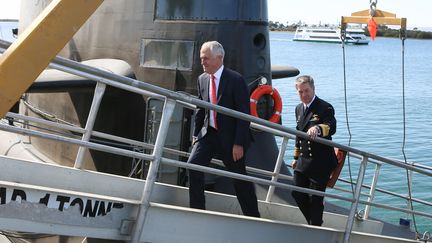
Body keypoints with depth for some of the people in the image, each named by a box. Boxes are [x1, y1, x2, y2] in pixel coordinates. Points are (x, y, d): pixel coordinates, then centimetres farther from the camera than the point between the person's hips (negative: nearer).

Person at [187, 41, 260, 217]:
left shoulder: (236, 80, -15)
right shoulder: (202, 79, 4)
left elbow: (244, 114, -16)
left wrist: (239, 143, -19)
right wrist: (196, 134, 12)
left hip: (229, 136, -5)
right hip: (208, 133, 5)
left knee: (240, 179, 4)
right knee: (193, 165, -12)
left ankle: (253, 217, 20)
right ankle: (197, 210, -1)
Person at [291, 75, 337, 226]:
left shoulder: (325, 108, -12)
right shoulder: (299, 109, 12)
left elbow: (331, 128, -30)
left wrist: (317, 128, -51)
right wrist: (296, 157, 23)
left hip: (321, 162, -7)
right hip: (304, 161, 7)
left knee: (315, 198, -1)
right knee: (297, 193, 9)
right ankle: (313, 222, 30)